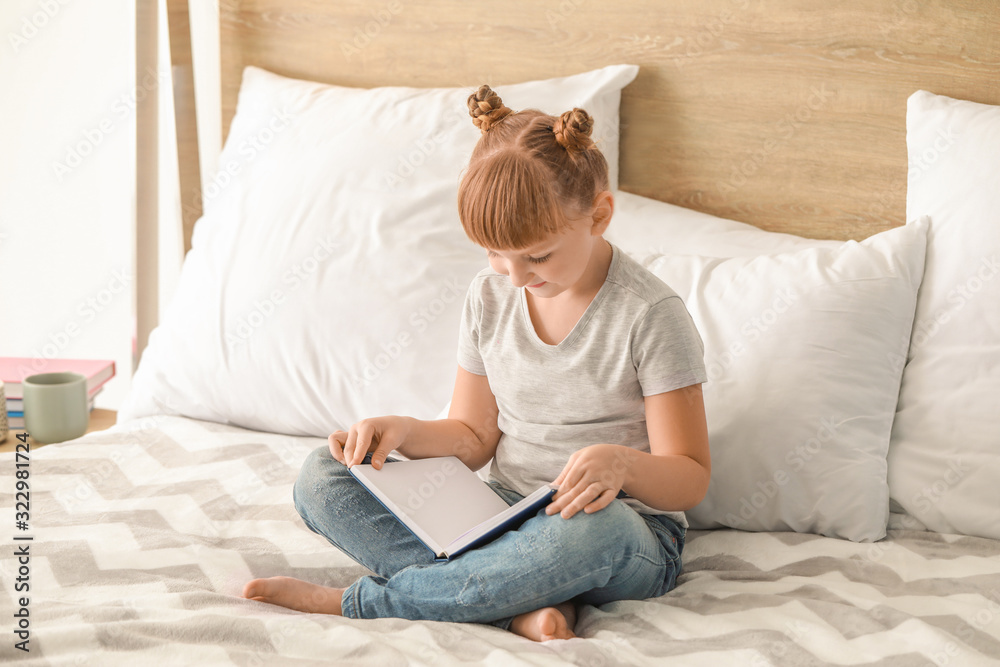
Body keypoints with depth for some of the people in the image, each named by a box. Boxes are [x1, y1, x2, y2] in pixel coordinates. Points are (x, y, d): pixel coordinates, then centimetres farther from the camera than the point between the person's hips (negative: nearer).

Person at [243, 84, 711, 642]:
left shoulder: (650, 313, -12)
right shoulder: (491, 295, 5)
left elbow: (690, 481, -11)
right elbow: (473, 437, 13)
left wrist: (622, 463, -33)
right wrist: (403, 430, -8)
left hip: (631, 535, -5)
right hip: (503, 519, 5)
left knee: (592, 528, -43)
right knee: (321, 478, -10)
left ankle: (356, 603, -25)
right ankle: (522, 601, -28)